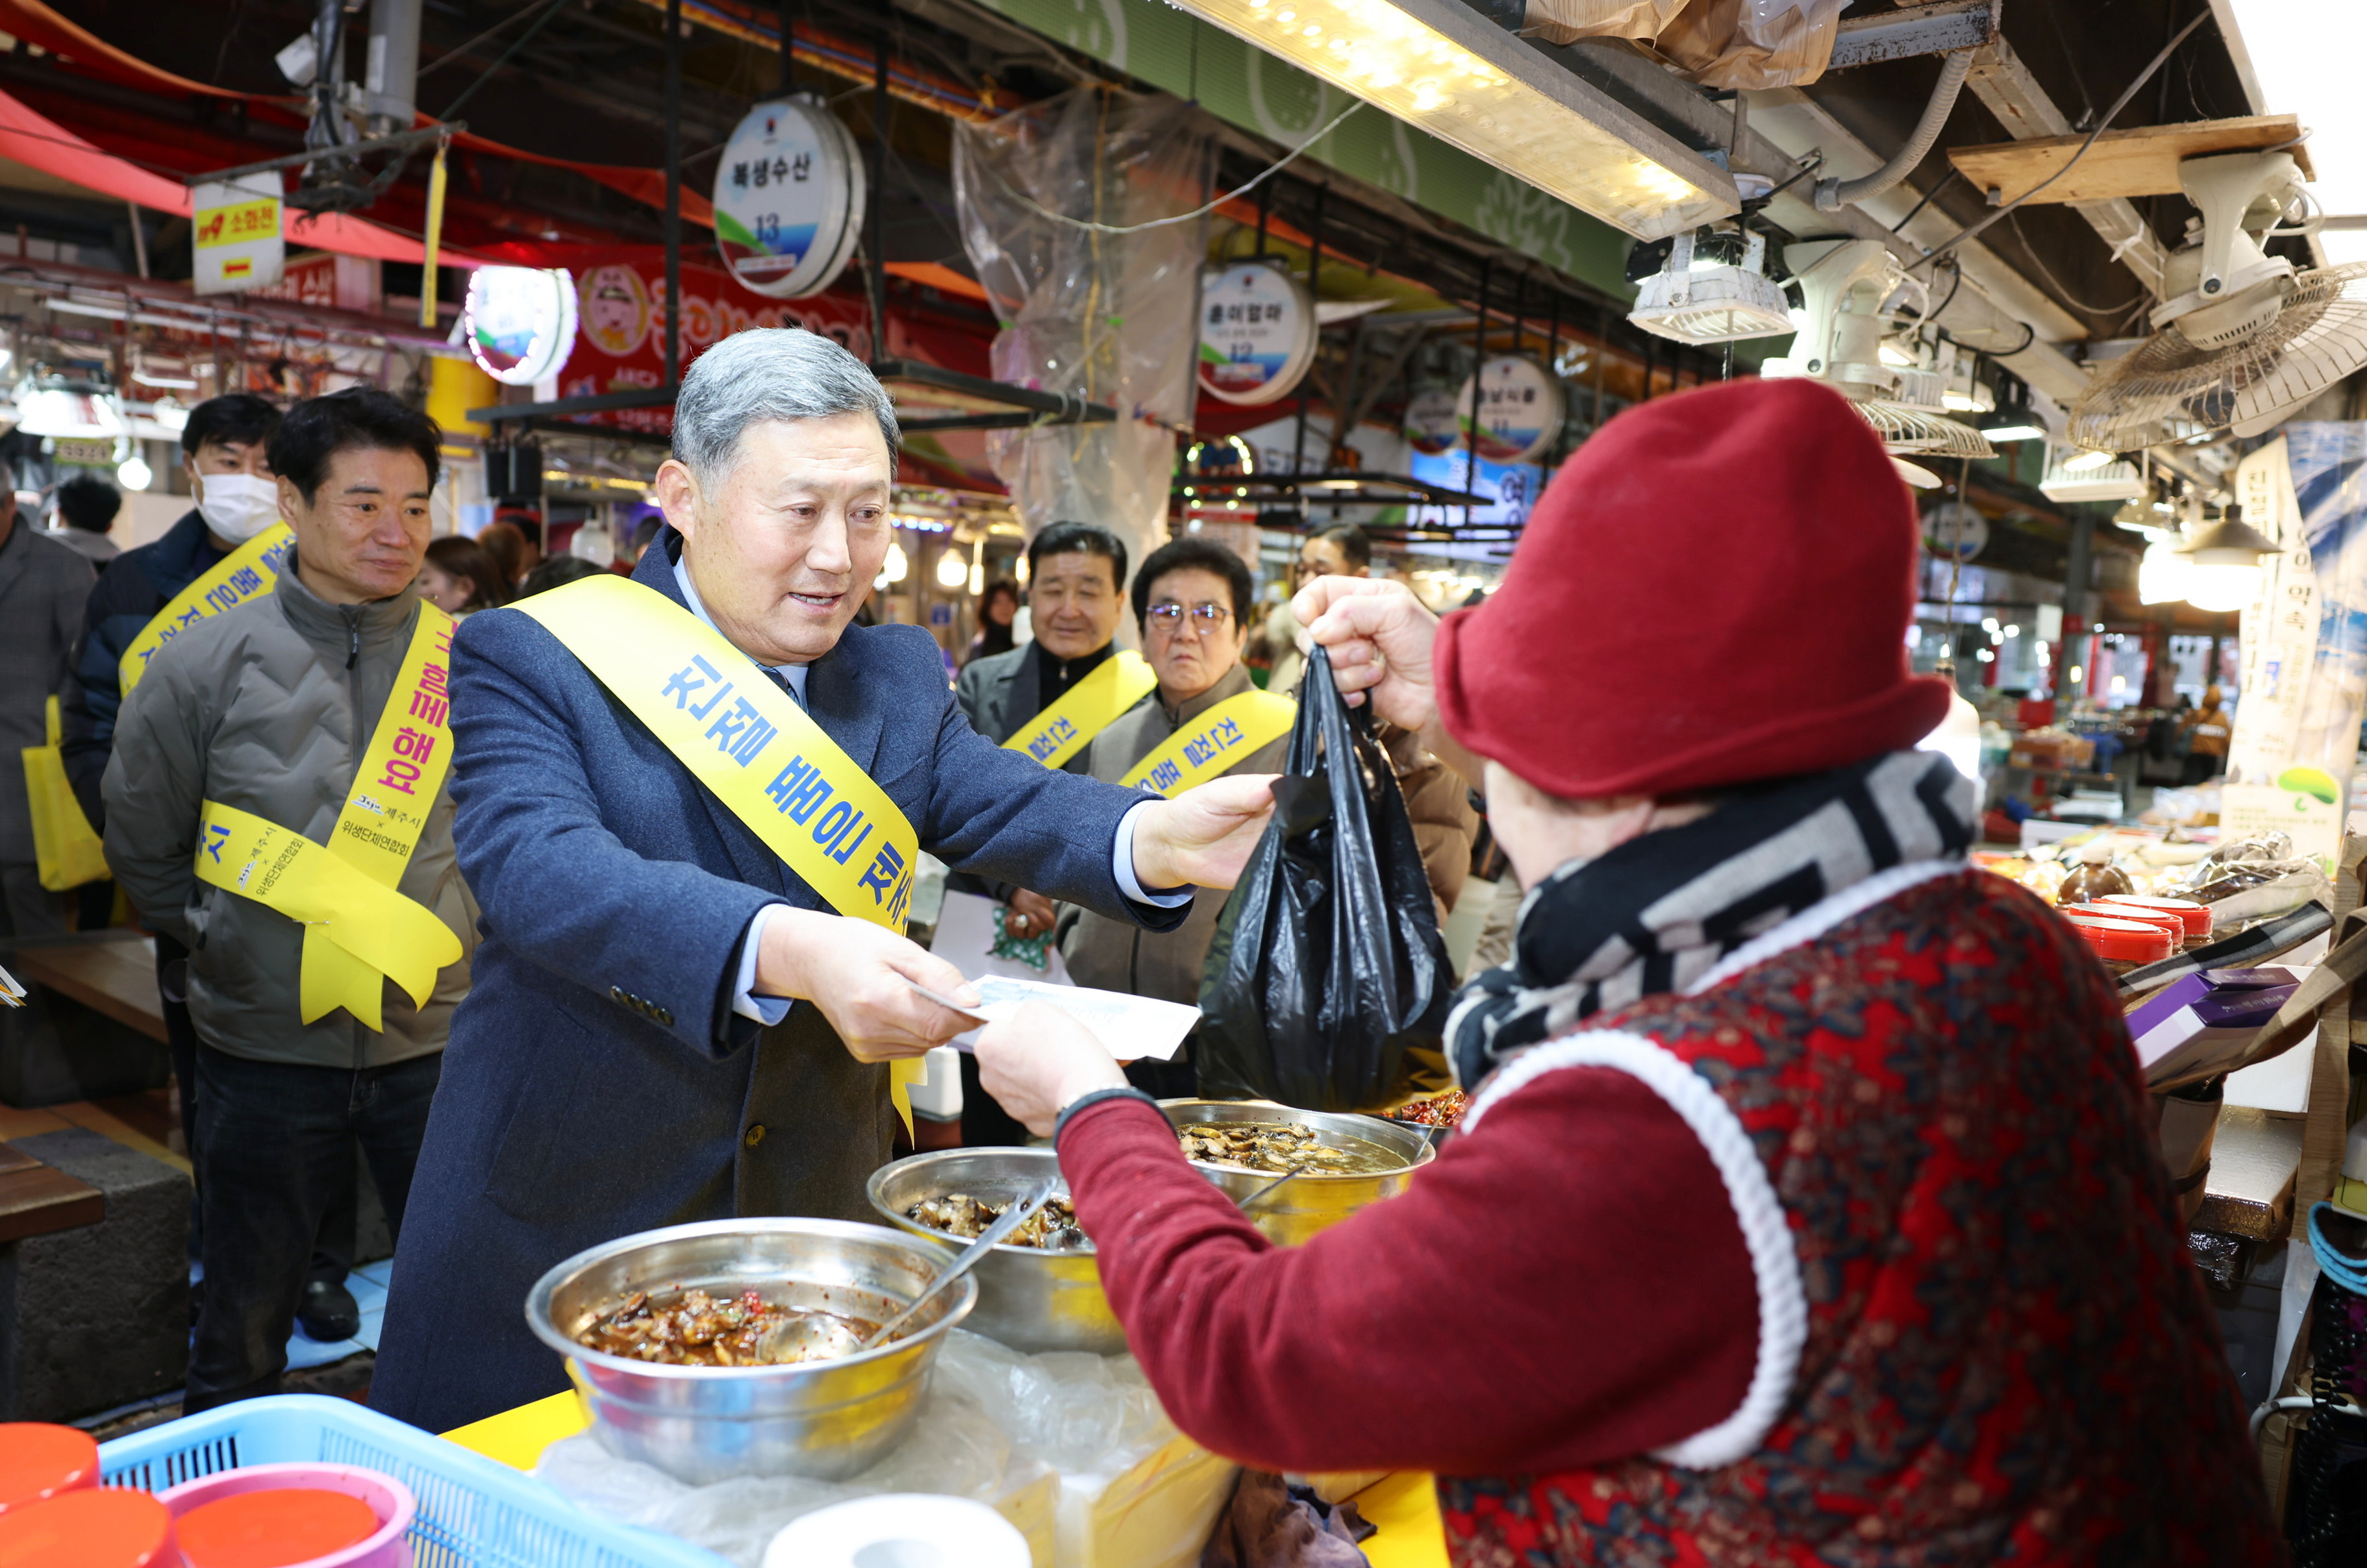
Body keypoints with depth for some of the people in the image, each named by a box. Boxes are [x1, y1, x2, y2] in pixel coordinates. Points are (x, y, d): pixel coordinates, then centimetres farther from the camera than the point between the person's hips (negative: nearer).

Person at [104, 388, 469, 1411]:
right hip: (265, 1048, 0)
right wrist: (232, 946, 5)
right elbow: (142, 848, 8)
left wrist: (454, 941, 5)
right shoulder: (208, 663, -3)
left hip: (435, 1040, 0)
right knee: (244, 1326, 16)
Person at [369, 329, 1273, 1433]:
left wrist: (1159, 837, -32)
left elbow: (1004, 801, -10)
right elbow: (537, 866, -24)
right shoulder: (529, 658, -8)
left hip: (811, 1214, 4)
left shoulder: (898, 675, 6)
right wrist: (792, 951, -40)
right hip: (561, 1231, -3)